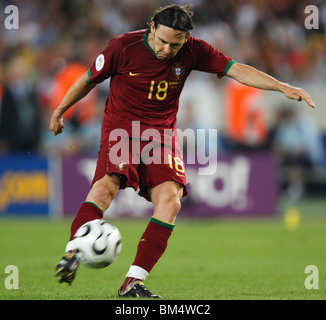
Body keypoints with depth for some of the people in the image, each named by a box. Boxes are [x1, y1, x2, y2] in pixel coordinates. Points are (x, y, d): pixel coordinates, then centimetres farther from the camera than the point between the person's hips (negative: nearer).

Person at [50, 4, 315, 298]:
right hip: (121, 127, -3)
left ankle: (133, 282, -18)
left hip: (161, 131, 3)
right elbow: (89, 80, 3)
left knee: (170, 199, -17)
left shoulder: (192, 51, -5)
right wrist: (60, 112, 14)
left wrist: (282, 87, -17)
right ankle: (72, 254, -35)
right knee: (107, 185, -30)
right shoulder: (123, 47, -11)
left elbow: (237, 70, -7)